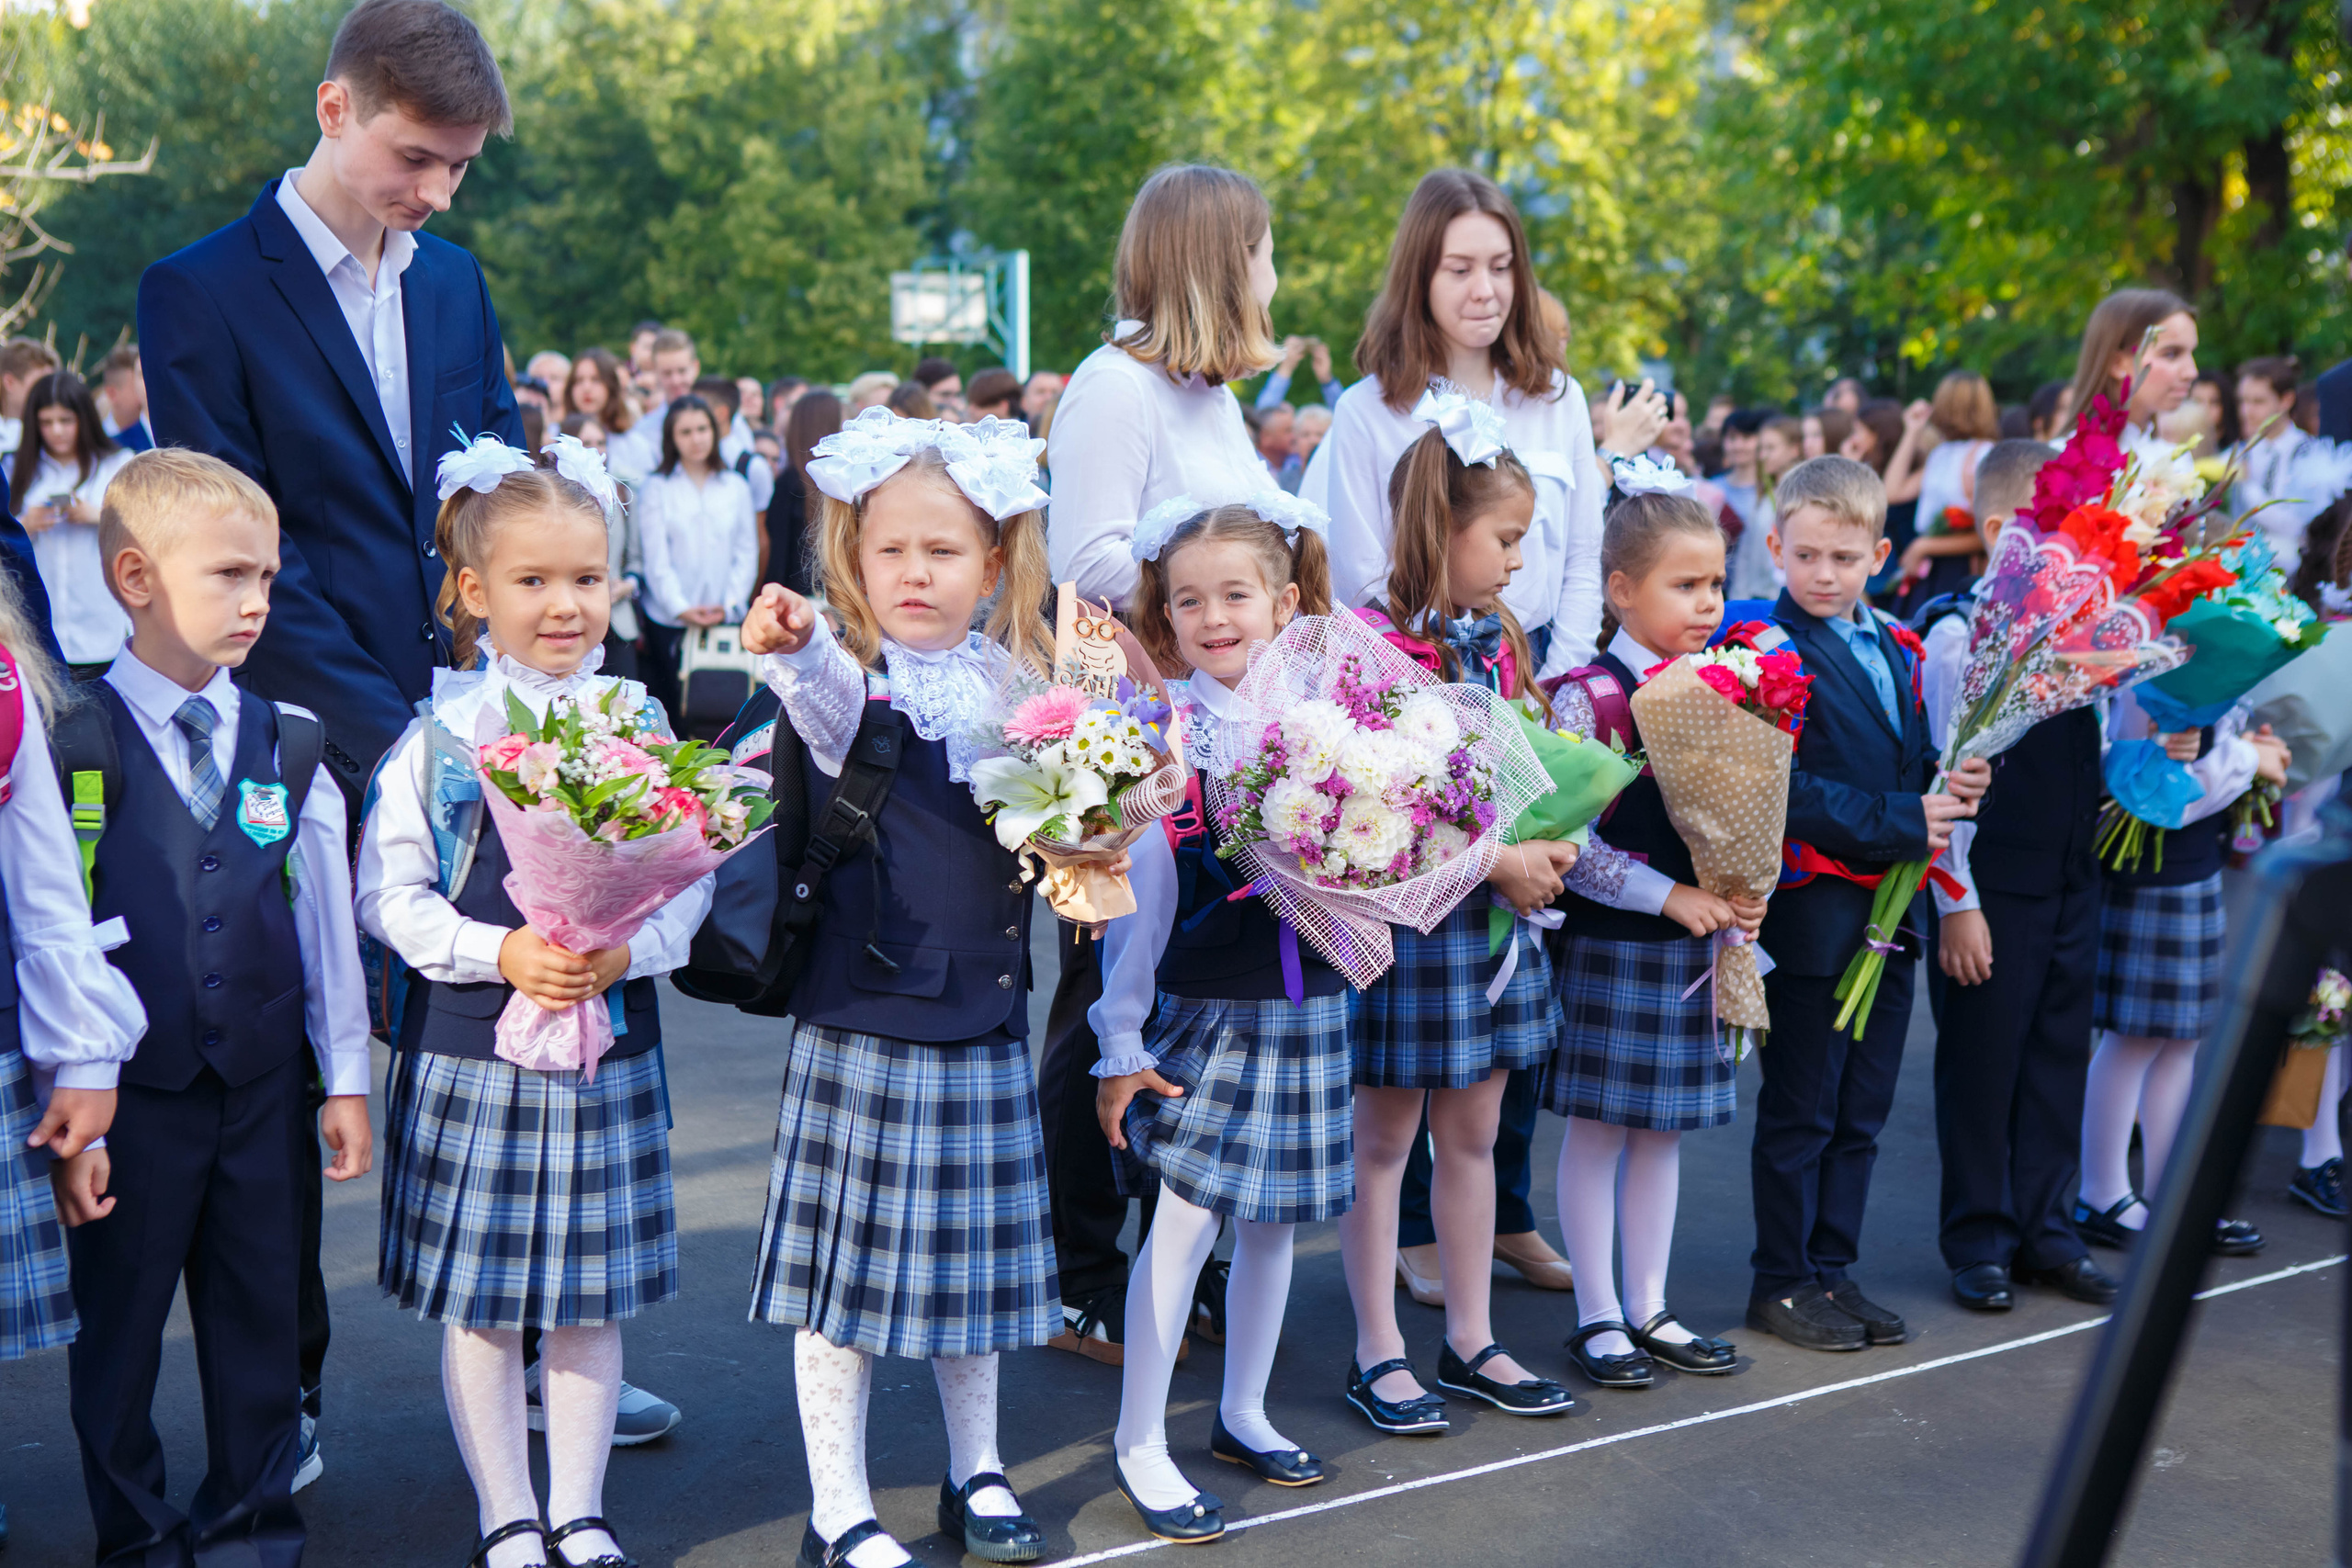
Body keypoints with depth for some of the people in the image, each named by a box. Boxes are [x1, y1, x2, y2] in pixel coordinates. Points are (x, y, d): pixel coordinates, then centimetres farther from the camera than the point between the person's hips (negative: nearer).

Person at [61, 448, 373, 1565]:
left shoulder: (291, 747, 4)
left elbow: (328, 922, 7)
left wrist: (344, 1078, 7)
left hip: (262, 1084, 3)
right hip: (133, 1088, -3)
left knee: (260, 1311, 11)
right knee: (117, 1318, 9)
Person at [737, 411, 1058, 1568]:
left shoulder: (1019, 682, 5)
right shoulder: (851, 676, -9)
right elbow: (829, 702, -33)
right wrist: (791, 650, -54)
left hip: (984, 1022, 5)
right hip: (861, 1021, -4)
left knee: (976, 1251, 16)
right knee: (851, 1257, 3)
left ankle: (976, 1472, 34)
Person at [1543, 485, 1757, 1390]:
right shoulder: (1588, 696, -12)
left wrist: (1745, 893, -4)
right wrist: (1668, 895, -19)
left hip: (1698, 942, 6)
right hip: (1610, 944, -6)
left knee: (1665, 1128, 13)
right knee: (1597, 1129, 3)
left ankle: (1649, 1309, 24)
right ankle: (1597, 1316, 14)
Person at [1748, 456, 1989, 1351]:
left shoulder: (1897, 650, 12)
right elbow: (1782, 791, -21)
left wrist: (1950, 789, -3)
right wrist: (1900, 822, -22)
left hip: (1889, 914, 7)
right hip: (1811, 914, -7)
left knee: (1862, 1111, 14)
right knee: (1799, 1113, 4)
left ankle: (1832, 1270, 25)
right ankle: (1781, 1283, 15)